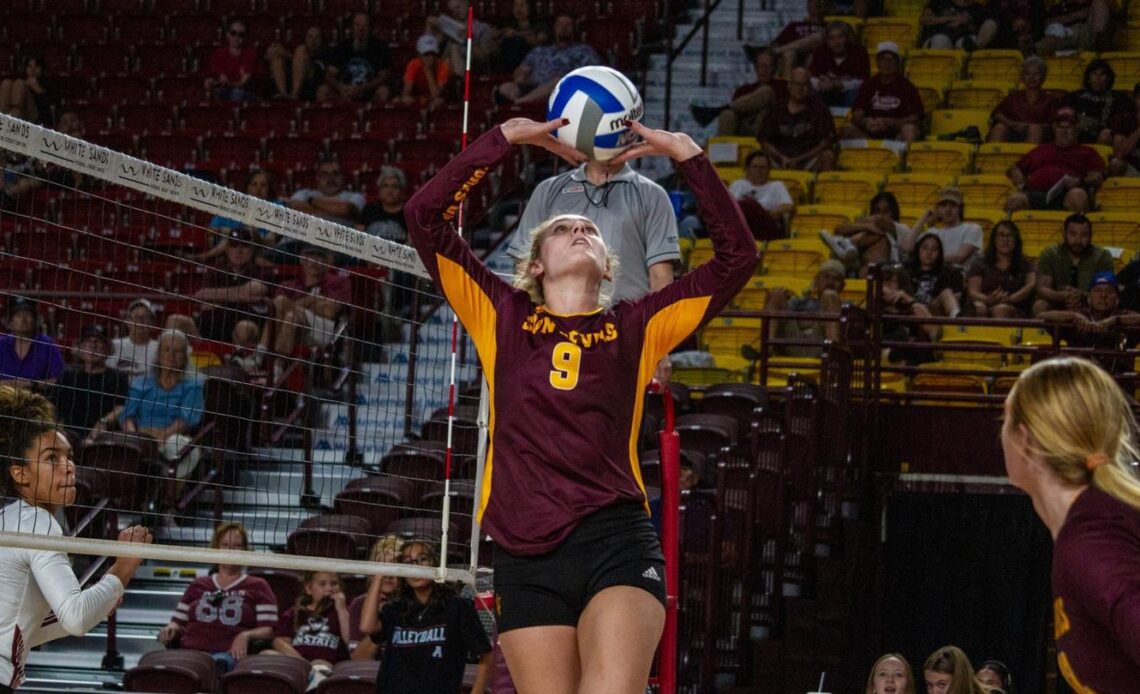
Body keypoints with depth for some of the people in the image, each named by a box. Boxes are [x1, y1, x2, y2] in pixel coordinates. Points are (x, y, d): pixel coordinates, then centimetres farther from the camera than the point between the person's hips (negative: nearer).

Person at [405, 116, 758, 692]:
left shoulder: (637, 327, 15)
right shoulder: (503, 317, 15)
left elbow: (736, 255, 12)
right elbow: (425, 215, 9)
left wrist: (688, 156, 9)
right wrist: (506, 137, 8)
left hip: (617, 542, -1)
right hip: (524, 553, 1)